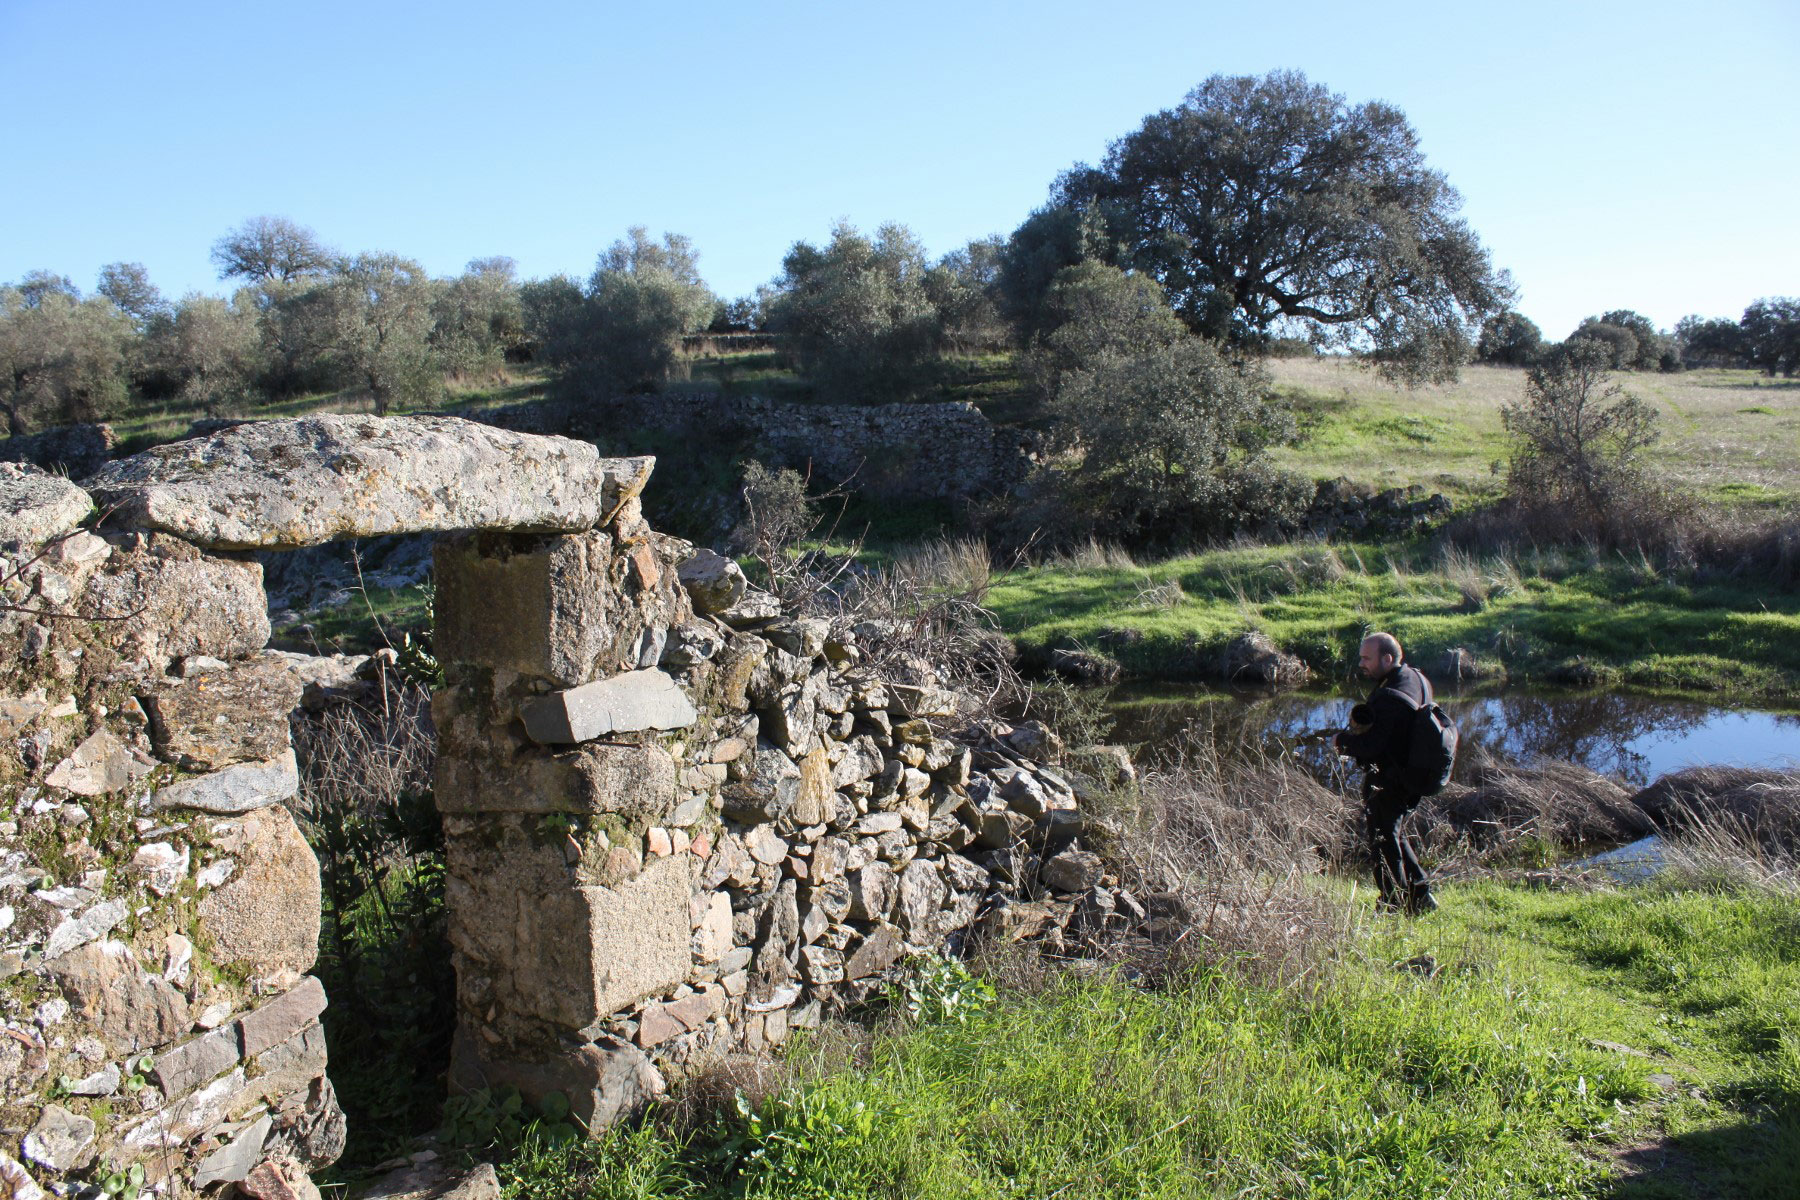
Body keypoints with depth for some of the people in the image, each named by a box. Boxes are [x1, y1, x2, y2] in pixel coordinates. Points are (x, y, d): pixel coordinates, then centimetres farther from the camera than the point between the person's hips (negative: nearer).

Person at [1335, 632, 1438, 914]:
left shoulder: (1389, 697, -28)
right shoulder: (1416, 679, 3)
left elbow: (1370, 745, -30)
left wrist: (1342, 739, -11)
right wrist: (1356, 735, 2)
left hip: (1385, 783, -10)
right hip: (1410, 776, 10)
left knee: (1384, 843, 4)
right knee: (1395, 836, 24)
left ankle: (1393, 908, 13)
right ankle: (1421, 894, 29)